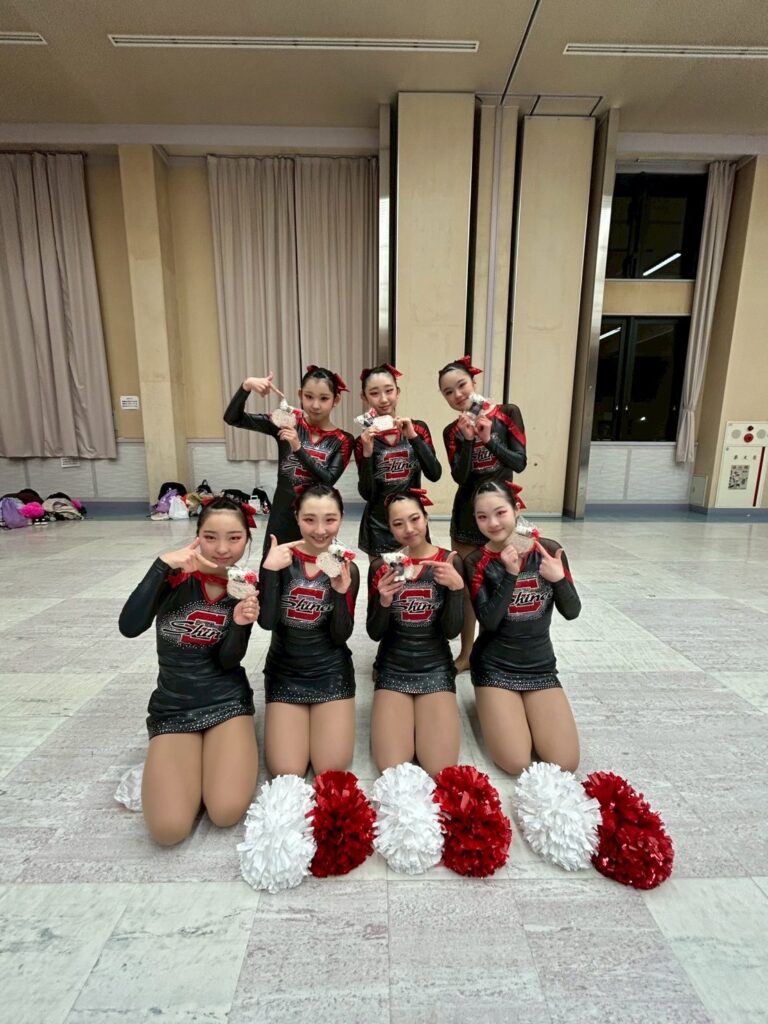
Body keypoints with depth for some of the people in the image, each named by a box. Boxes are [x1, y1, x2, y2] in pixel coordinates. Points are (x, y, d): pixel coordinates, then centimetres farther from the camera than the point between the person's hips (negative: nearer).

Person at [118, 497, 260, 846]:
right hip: (172, 706, 0)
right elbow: (129, 627, -25)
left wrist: (240, 624, -26)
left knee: (227, 813, -18)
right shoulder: (175, 575, -10)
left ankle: (219, 751, 12)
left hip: (227, 701, 0)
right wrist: (163, 564, -32)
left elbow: (228, 663, -6)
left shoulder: (246, 589, -6)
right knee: (168, 829, -15)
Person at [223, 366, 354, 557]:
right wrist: (247, 386, -20)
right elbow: (232, 418, -4)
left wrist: (298, 448, -23)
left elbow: (328, 481, -16)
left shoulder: (343, 441, -3)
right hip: (282, 516, 1)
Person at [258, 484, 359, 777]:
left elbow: (340, 636, -9)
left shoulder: (347, 568, -8)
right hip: (284, 672, 0)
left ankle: (319, 718, 25)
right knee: (286, 772, -7)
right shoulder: (280, 558, -10)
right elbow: (267, 621, -17)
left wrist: (341, 592, -26)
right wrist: (270, 570, -28)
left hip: (332, 673, 0)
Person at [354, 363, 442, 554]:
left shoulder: (418, 428, -2)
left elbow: (435, 474, -13)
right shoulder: (364, 440, -5)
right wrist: (367, 453, -21)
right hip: (379, 527, -1)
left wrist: (412, 436, -20)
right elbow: (367, 494, -10)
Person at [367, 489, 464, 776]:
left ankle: (421, 718, 16)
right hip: (392, 670, 0)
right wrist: (384, 601, -25)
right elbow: (375, 633, -4)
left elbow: (451, 631, -9)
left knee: (441, 770, -12)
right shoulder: (381, 566, -6)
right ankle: (400, 718, 15)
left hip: (436, 669, 0)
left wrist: (457, 586, -25)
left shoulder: (449, 562, -6)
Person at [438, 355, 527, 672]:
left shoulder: (507, 414, -4)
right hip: (467, 511, 2)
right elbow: (459, 477, -9)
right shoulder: (452, 432, 1)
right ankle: (466, 653, 24)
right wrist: (468, 440, -20)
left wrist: (488, 439, -21)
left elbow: (519, 463, -10)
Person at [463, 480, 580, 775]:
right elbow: (489, 621, -20)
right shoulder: (476, 562, -11)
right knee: (517, 764, -12)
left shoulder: (549, 551, -6)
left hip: (541, 666, 2)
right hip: (495, 668, -2)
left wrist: (559, 579, -22)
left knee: (565, 764, -8)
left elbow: (572, 612, -3)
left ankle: (525, 713, 20)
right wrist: (510, 574, -29)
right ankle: (492, 708, 17)